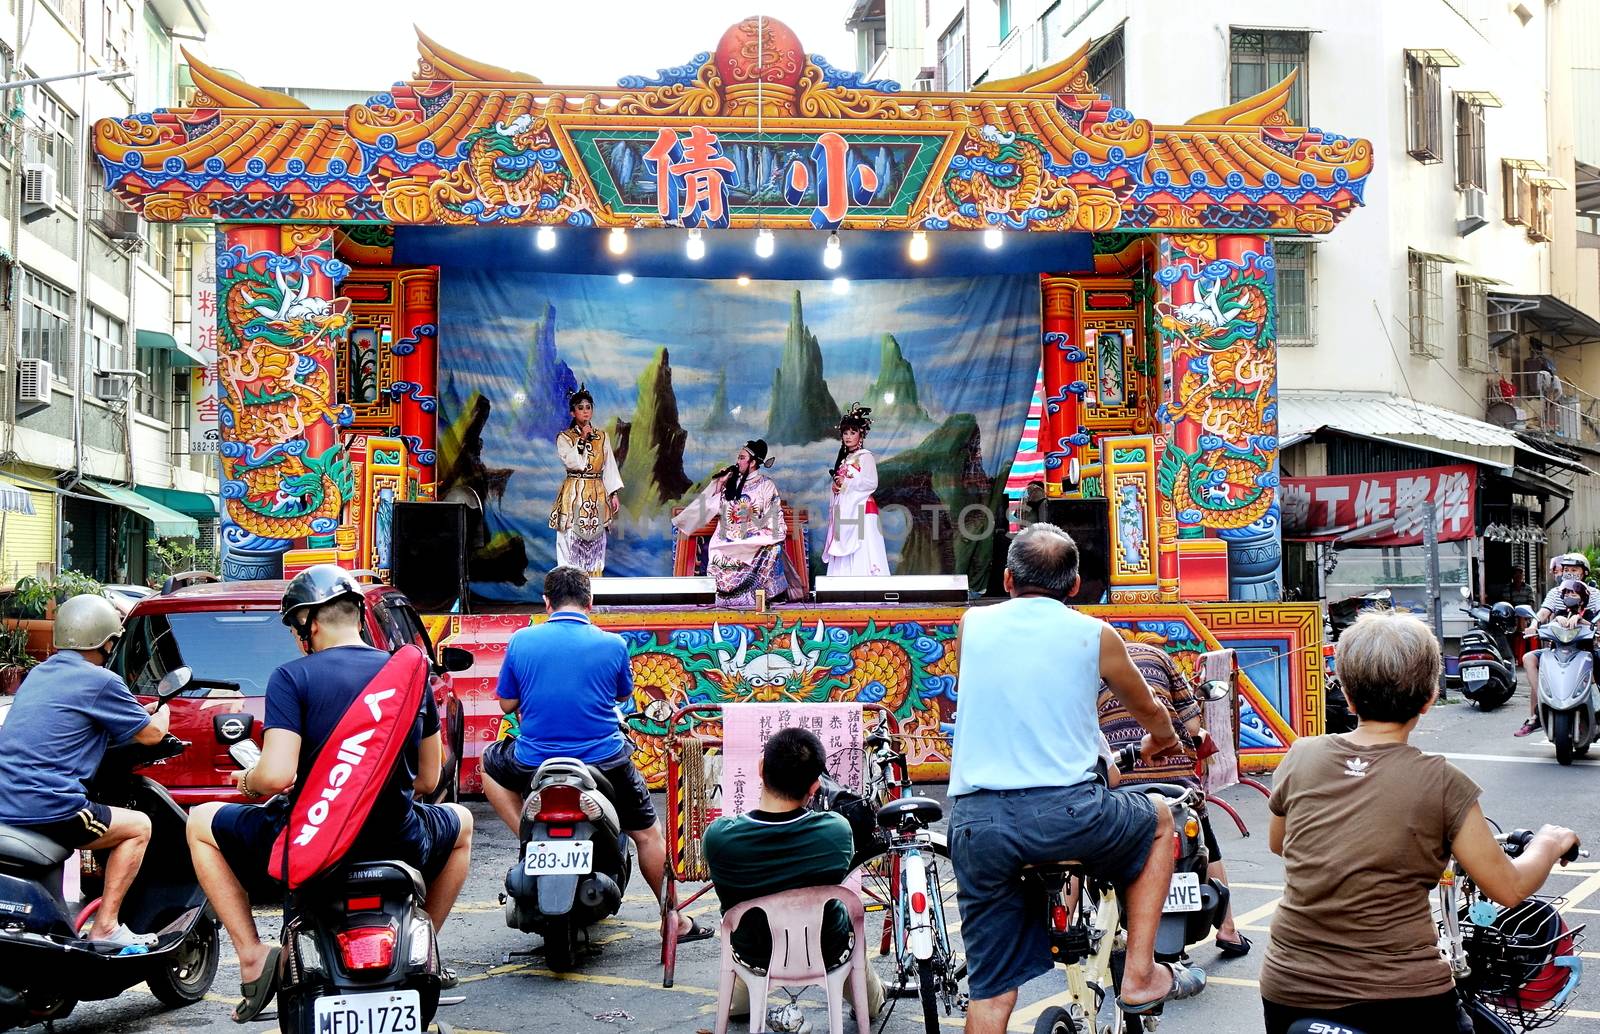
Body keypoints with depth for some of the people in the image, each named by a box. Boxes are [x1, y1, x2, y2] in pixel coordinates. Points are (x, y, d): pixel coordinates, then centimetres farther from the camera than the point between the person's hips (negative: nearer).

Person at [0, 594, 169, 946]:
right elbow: (150, 733, 3)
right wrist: (161, 714, 26)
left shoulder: (37, 675, 20)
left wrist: (140, 713, 41)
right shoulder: (101, 682, -6)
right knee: (138, 827, 8)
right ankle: (105, 927, 0)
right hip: (46, 808, -8)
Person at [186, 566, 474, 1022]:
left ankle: (252, 955, 11)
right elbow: (428, 780, 11)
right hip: (398, 844, 3)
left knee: (202, 823, 25)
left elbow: (275, 777, -19)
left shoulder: (293, 677, -9)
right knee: (461, 823, 37)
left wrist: (248, 780, 5)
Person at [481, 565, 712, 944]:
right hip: (605, 763, 0)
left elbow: (507, 704, 4)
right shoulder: (612, 644, -6)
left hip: (534, 764, 0)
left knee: (491, 763, 31)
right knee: (648, 834, 18)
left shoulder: (521, 640, -5)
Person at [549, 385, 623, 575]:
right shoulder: (564, 438, 0)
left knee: (595, 539, 5)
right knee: (572, 539, -6)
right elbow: (573, 463, -14)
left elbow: (610, 466, 9)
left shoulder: (602, 436, 10)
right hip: (574, 494, -3)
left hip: (597, 495, 3)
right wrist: (582, 440, -14)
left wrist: (614, 494, 3)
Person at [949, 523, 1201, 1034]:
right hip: (1064, 810, -2)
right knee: (1159, 821, 28)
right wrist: (1163, 739, 49)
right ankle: (1140, 975, 24)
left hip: (973, 820, 2)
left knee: (990, 991, 10)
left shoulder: (972, 624, 12)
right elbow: (1149, 711, 25)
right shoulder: (1095, 634, 8)